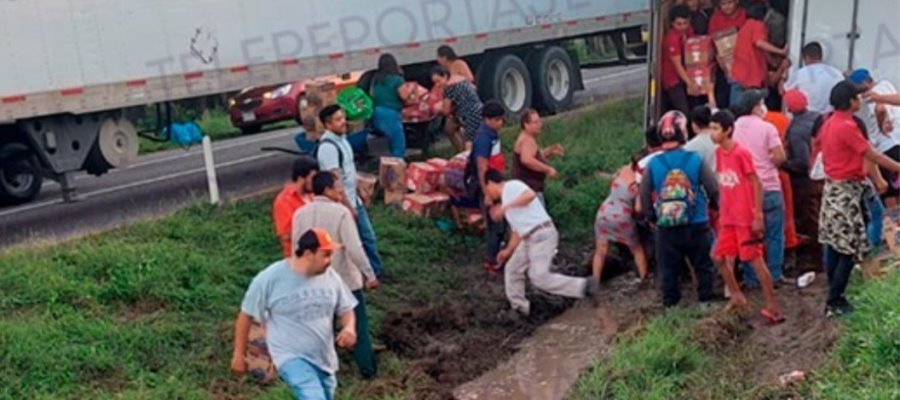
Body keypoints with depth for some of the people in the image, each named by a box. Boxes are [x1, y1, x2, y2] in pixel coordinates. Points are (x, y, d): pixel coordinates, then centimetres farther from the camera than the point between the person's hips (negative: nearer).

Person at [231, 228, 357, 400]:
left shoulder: (330, 276, -4)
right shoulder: (270, 278, -16)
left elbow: (345, 309, 8)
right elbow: (246, 315, -5)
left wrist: (349, 327, -15)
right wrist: (239, 354, 1)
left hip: (324, 359, 6)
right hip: (292, 358, -6)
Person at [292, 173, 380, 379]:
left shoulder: (300, 214, -3)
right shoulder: (340, 212, -19)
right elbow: (354, 248, -24)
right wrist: (370, 274, -17)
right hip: (345, 280, -4)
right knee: (358, 326, 11)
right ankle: (368, 368, 20)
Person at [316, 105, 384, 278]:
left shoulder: (341, 138, 6)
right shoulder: (327, 146, -25)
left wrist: (359, 191, 21)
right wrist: (347, 206, -24)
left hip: (354, 201, 10)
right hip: (342, 205, -10)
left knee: (368, 236, 20)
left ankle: (376, 270, 36)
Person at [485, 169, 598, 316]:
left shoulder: (512, 186, -5)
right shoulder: (505, 198, 23)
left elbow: (530, 195, -27)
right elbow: (518, 229, 26)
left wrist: (505, 207, -23)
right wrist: (508, 251, 27)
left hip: (542, 235, -10)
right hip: (529, 239, 10)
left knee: (540, 277, -17)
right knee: (512, 269, 14)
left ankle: (582, 286, -12)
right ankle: (519, 308, 24)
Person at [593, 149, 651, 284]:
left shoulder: (623, 170, 0)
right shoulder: (640, 182, -15)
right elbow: (638, 209, -16)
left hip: (603, 214, 4)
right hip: (622, 218, -4)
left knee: (600, 251, 11)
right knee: (637, 249, 19)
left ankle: (595, 282, 9)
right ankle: (644, 279, 28)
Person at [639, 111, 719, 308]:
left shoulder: (653, 164, -6)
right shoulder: (695, 160, -8)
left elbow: (644, 196, 1)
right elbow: (714, 190, -1)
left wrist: (651, 217, 17)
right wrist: (714, 206, 19)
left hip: (666, 228, 1)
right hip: (696, 225, 0)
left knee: (668, 269, 10)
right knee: (703, 265, 15)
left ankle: (670, 304, 15)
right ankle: (706, 299, 20)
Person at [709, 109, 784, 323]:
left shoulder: (741, 154, -16)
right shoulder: (719, 153, 6)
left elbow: (757, 185, -14)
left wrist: (758, 216, -16)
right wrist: (721, 214, 15)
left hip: (746, 219, -8)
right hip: (728, 218, 8)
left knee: (756, 261, -2)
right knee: (720, 257, 12)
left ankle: (773, 306, 7)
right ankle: (737, 296, 30)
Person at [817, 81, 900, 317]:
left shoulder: (828, 123, 8)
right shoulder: (848, 126, -18)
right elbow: (873, 156, -15)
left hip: (832, 188, 9)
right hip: (847, 191, -9)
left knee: (834, 246, 13)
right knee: (850, 250, -3)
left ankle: (834, 296, 20)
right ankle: (834, 303, -1)